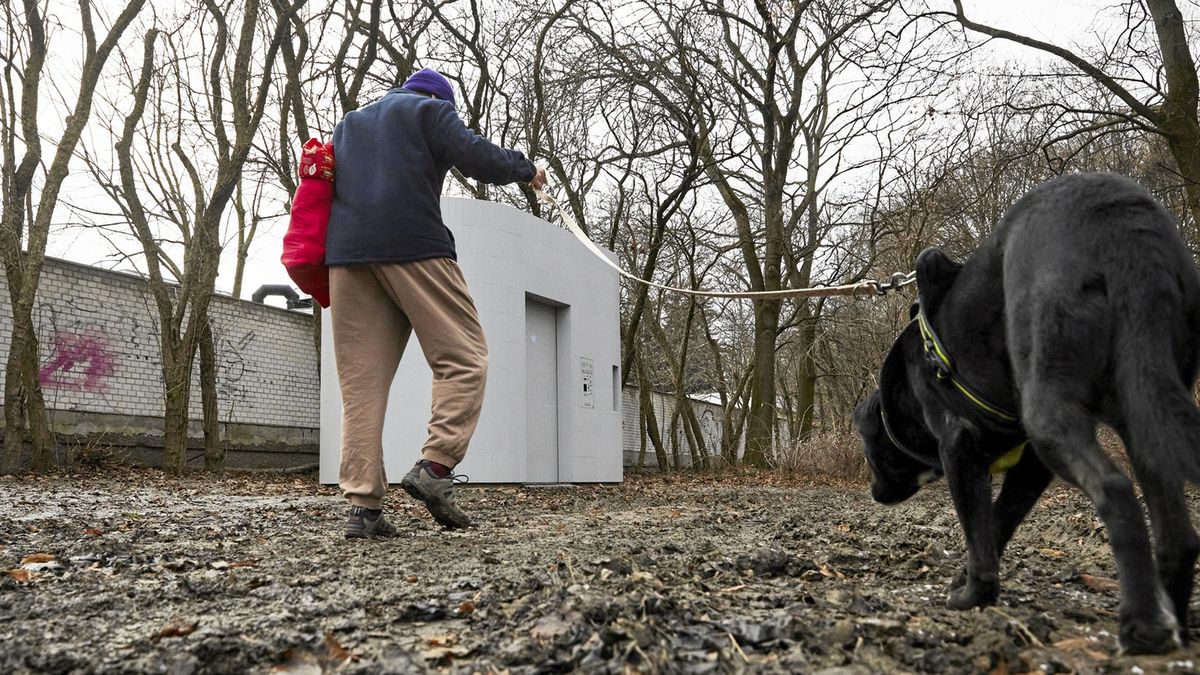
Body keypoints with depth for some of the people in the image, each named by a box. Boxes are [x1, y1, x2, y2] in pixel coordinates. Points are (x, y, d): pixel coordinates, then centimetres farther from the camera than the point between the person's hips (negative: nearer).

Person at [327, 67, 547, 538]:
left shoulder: (347, 125, 33)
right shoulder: (430, 110, 13)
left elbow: (327, 189, 29)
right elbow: (475, 156, -2)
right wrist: (525, 169, 13)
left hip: (346, 253, 6)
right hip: (413, 246, -6)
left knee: (361, 381, 0)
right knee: (463, 358, -2)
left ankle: (363, 506, -7)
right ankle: (436, 466, -20)